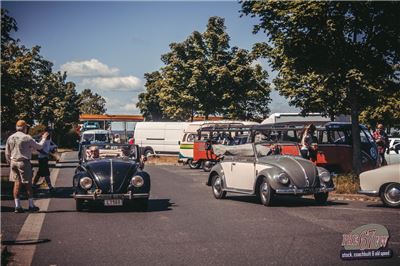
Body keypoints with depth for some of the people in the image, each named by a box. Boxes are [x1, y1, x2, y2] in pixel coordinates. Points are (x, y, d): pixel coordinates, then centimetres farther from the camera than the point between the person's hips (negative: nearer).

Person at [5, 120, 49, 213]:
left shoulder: (10, 138, 6)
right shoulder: (27, 138, -11)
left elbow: (7, 153, 9)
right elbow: (39, 146, -1)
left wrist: (10, 162, 20)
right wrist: (43, 138, 16)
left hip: (13, 162, 5)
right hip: (23, 162, -5)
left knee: (17, 183, 8)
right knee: (28, 184, 3)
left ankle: (17, 206, 7)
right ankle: (31, 205, 10)